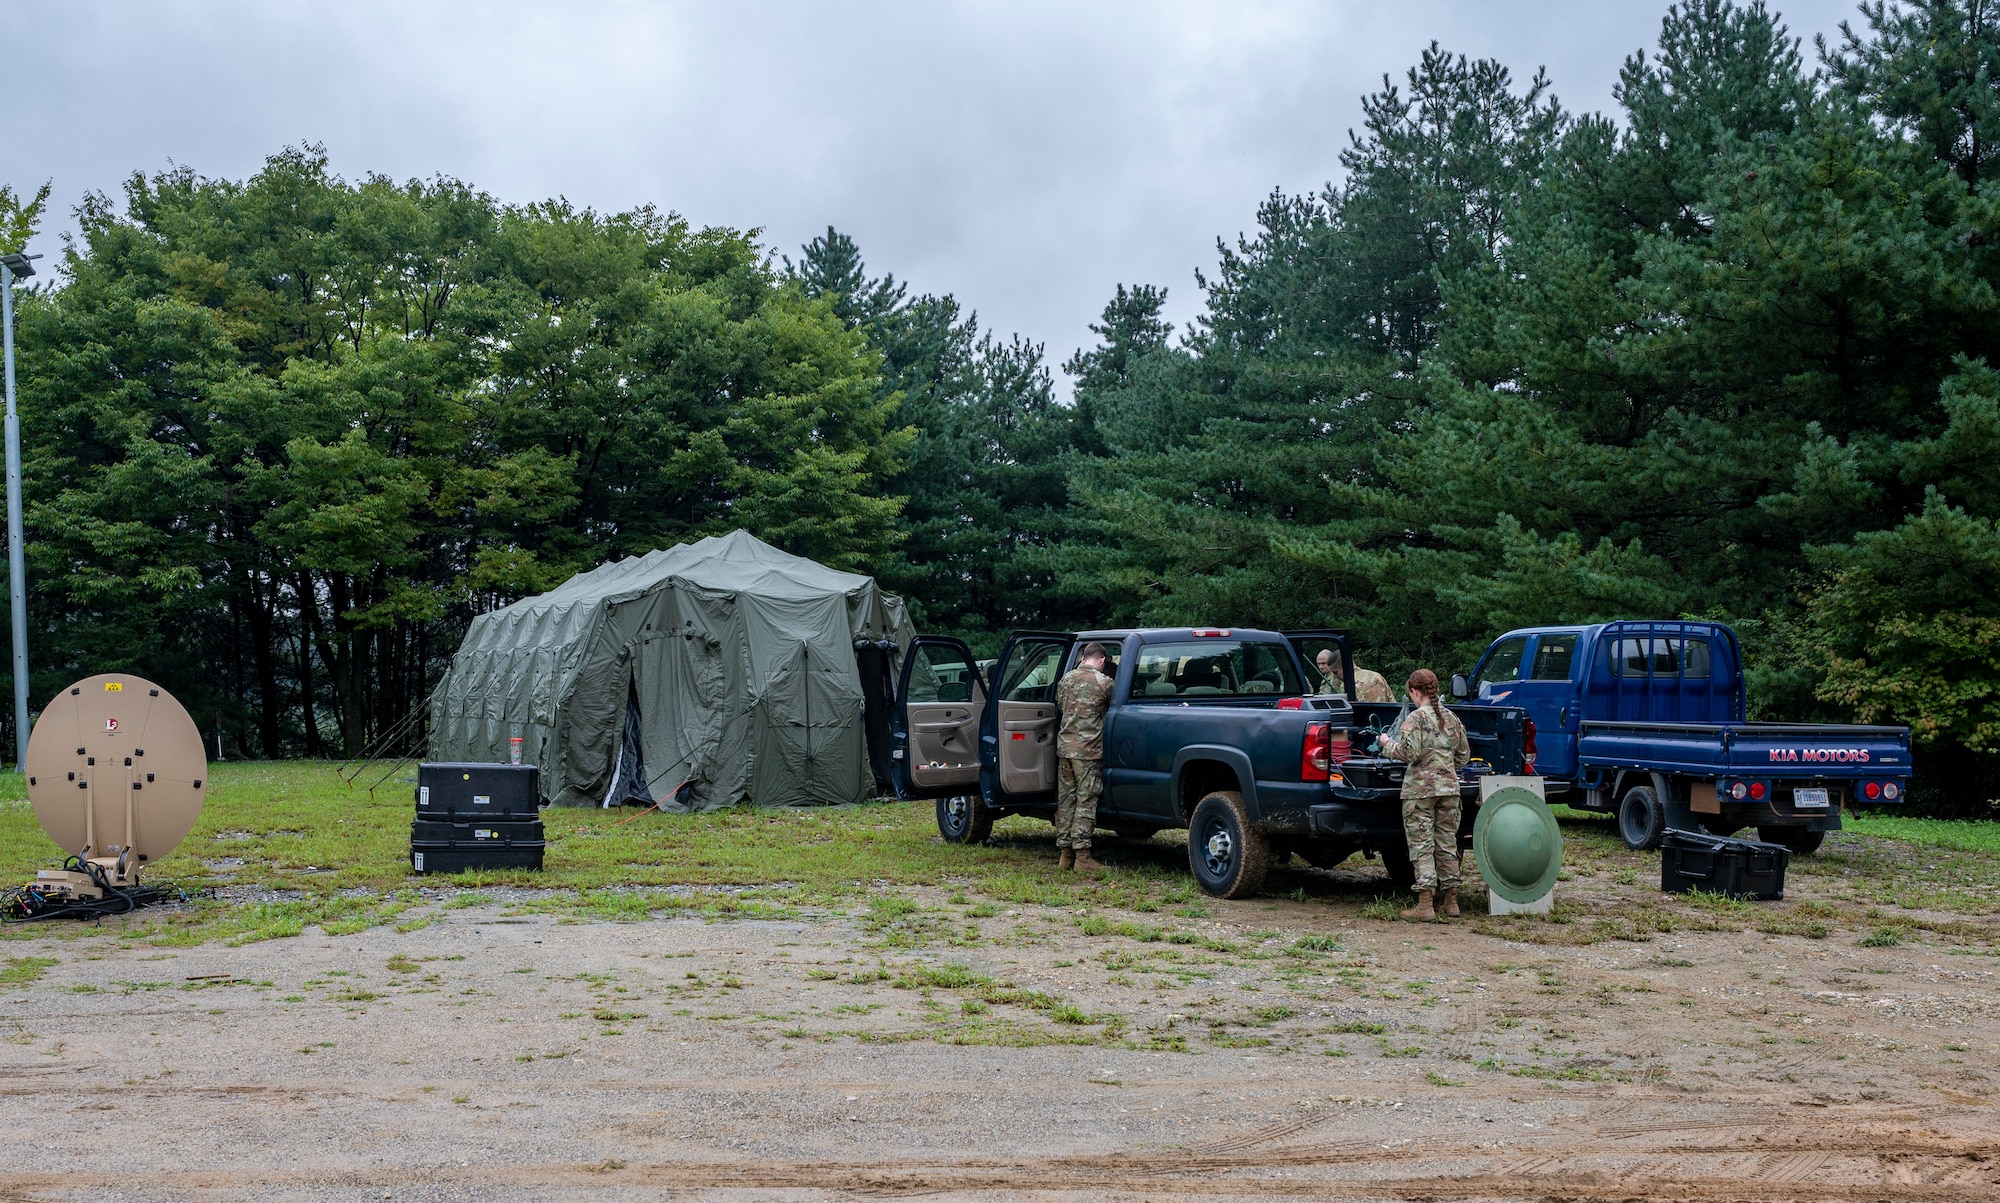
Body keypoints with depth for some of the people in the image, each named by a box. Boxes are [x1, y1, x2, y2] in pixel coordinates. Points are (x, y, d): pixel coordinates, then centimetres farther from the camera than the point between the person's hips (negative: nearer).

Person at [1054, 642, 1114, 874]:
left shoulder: (1066, 679, 9)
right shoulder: (1104, 683, -8)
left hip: (1064, 747, 6)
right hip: (1088, 750, -6)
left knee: (1065, 800, 10)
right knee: (1086, 801, -3)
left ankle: (1066, 853, 15)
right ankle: (1082, 856, -5)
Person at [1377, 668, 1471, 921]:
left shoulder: (1416, 718, -8)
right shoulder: (1452, 718, 12)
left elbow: (1409, 753, -16)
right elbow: (1464, 756, 16)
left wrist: (1387, 743, 1)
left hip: (1420, 788, -6)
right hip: (1449, 787, 6)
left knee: (1422, 845, -5)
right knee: (1447, 843, 11)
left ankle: (1424, 906, -8)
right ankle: (1451, 901, 16)